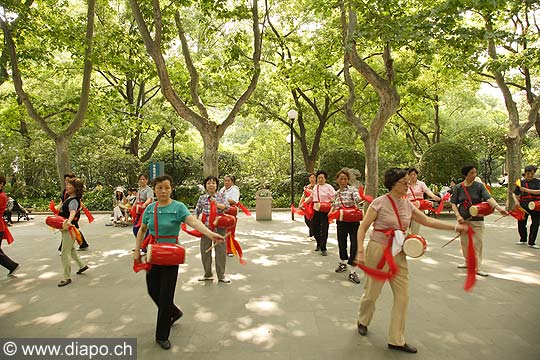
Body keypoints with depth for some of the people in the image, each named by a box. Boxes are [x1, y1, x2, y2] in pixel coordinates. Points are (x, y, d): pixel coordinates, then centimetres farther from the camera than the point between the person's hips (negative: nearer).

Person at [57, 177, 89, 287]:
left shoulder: (73, 201, -21)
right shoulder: (68, 197, 7)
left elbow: (73, 212, -41)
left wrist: (69, 221, -59)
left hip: (69, 229, -10)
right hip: (65, 229, 10)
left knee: (65, 254, -5)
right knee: (70, 249, 26)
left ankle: (67, 278, 4)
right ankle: (82, 265, 43)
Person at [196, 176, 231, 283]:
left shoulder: (222, 196, 2)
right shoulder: (202, 198, 5)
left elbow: (227, 207, -12)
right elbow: (197, 211, 11)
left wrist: (217, 205, -29)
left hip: (219, 226, -1)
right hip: (206, 226, 2)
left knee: (220, 250, 3)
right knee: (205, 250, 9)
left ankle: (221, 275, 16)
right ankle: (207, 274, 26)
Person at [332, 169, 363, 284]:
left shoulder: (352, 189, -6)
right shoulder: (336, 193, 10)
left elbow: (357, 199, -26)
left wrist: (362, 199, -47)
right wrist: (332, 211, 0)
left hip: (353, 221, -4)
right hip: (341, 222, 5)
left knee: (355, 245, -8)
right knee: (341, 243, 16)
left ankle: (352, 272, 0)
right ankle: (343, 263, 42)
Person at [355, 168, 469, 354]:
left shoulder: (407, 204, 4)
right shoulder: (380, 203, -14)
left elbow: (428, 221, 12)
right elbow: (363, 228, -11)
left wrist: (455, 227, 8)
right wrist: (360, 252, -17)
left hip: (398, 254, 6)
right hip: (378, 251, -5)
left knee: (402, 296, 5)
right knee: (371, 293, 9)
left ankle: (397, 340, 20)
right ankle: (362, 321, 40)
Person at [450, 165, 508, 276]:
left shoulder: (479, 186, -4)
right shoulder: (458, 187, 0)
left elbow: (488, 198, -17)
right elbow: (453, 203, 3)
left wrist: (499, 208, -34)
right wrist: (458, 215, -11)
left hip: (477, 220, -1)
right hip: (463, 220, 2)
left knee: (478, 243, -4)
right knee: (465, 243, 11)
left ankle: (477, 268, 5)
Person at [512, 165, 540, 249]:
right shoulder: (521, 182, 8)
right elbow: (514, 194, 11)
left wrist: (526, 190, -20)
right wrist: (516, 201, -4)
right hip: (524, 205, 2)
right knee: (521, 223, 5)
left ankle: (531, 243, 10)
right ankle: (523, 239, 26)